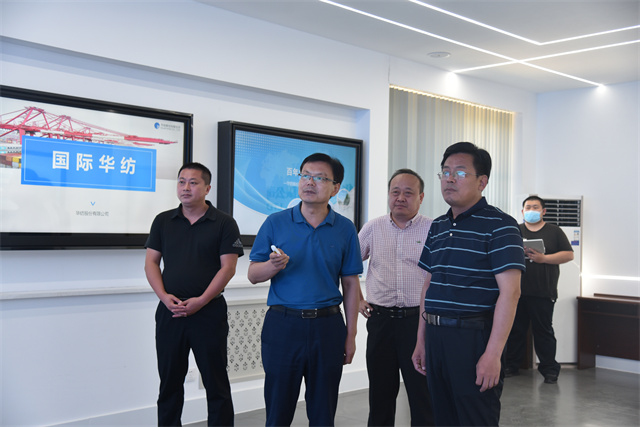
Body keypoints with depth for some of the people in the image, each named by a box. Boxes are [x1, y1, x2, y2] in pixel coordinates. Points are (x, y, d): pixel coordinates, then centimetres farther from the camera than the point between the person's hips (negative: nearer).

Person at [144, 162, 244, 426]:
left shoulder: (224, 223, -2)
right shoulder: (163, 221, 9)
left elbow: (228, 267, -7)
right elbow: (151, 262, 7)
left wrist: (201, 301, -15)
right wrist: (164, 296, -8)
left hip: (209, 312, -3)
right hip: (169, 312, 3)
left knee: (216, 381, 3)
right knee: (169, 380, 11)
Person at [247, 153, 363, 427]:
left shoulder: (345, 229, 4)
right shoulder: (275, 223, 2)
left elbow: (350, 284, 6)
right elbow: (253, 275, 3)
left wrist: (351, 335, 3)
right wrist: (273, 265, -19)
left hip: (327, 326, 1)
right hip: (283, 323, -1)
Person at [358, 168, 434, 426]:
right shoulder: (373, 228, 7)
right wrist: (357, 300, 10)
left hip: (419, 318, -3)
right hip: (380, 319, 3)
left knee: (423, 393, 2)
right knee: (380, 392, 12)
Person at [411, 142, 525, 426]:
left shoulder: (499, 226, -9)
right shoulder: (437, 227, 14)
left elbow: (510, 292, -16)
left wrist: (493, 354, -21)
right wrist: (421, 341, 15)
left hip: (474, 338, -7)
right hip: (436, 337, 7)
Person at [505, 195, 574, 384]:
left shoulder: (554, 231, 8)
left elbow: (569, 254, 1)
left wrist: (544, 258, -11)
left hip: (543, 292, -2)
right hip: (517, 290, 2)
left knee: (543, 331, 1)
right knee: (516, 329, 7)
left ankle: (549, 369, 10)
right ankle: (512, 365, 18)